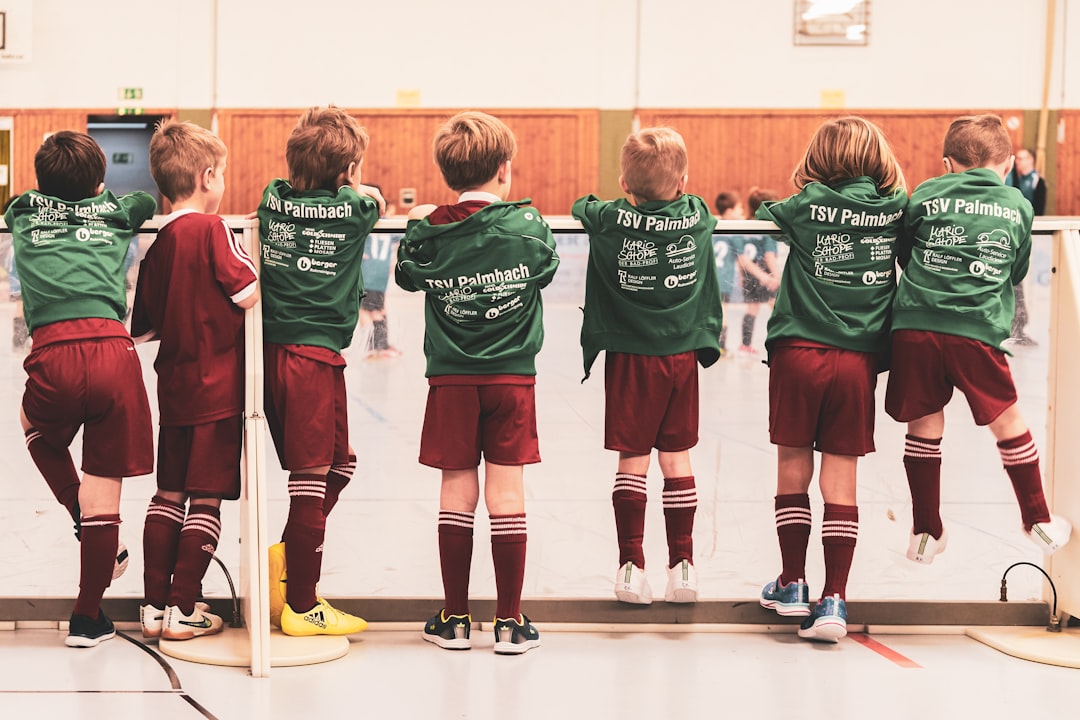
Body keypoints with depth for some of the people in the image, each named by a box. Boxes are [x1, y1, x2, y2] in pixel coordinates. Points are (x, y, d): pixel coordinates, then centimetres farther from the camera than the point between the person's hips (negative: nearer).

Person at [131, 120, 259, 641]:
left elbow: (144, 327, 11)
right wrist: (259, 269, 3)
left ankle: (154, 604, 16)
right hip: (217, 387, -6)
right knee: (206, 499, 0)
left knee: (169, 494, 13)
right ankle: (182, 609, 2)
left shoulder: (158, 245, 7)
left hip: (174, 384, 6)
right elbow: (249, 294, -16)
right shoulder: (212, 229, -12)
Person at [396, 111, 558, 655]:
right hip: (513, 376, -1)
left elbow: (407, 275, 13)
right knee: (506, 495, 1)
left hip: (452, 379, 1)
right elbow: (546, 269, 12)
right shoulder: (527, 225, -7)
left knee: (457, 493, 6)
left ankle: (454, 619, 11)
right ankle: (510, 622, 4)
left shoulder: (431, 232, -5)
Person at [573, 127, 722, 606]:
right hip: (683, 353, 2)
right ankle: (682, 565, 10)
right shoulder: (698, 216, -3)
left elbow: (582, 207, 12)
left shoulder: (611, 221, -10)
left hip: (631, 356, -2)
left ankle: (632, 566, 2)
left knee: (632, 460, 3)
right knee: (676, 458, 8)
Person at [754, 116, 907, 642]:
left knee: (793, 469, 11)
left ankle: (792, 585, 19)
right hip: (858, 360, 1)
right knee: (841, 480, 4)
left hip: (798, 352, -1)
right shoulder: (897, 209, 2)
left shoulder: (810, 205, -2)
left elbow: (764, 216, 14)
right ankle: (833, 600, -1)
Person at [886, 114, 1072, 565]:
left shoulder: (926, 195, 8)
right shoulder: (1018, 206, 11)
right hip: (977, 330, 0)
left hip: (915, 325, 0)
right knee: (1008, 421, 15)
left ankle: (926, 532, 20)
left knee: (924, 425, 12)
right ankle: (1038, 520, 27)